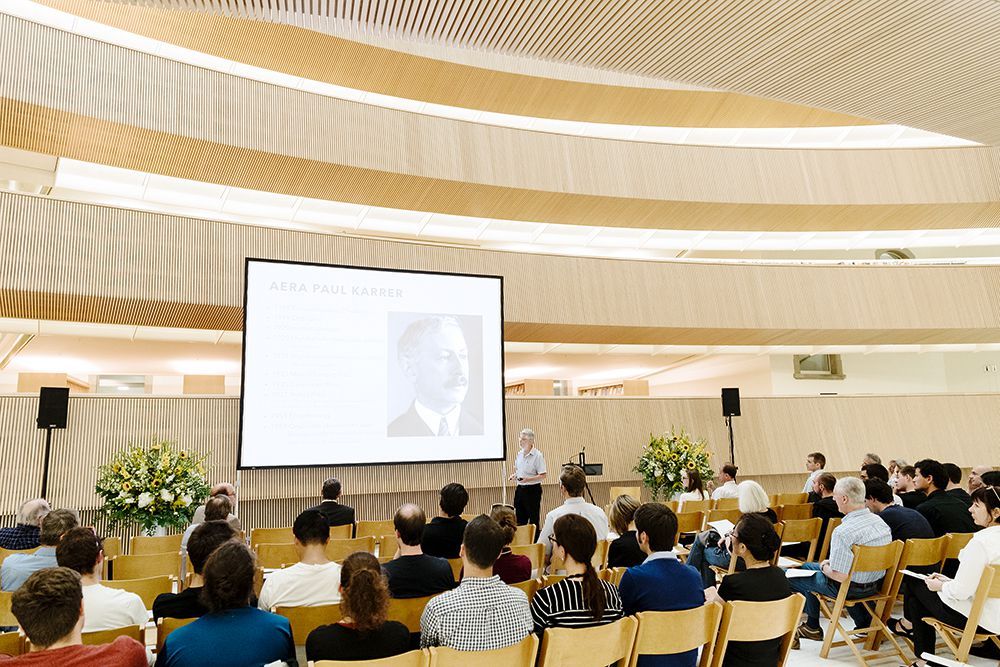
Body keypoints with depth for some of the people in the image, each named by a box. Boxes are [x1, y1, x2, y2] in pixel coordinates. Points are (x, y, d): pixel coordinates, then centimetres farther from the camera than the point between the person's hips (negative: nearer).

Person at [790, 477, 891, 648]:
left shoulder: (843, 532, -31)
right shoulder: (880, 521, -5)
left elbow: (839, 576, -28)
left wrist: (824, 566, -6)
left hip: (850, 587, -7)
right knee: (807, 566, 25)